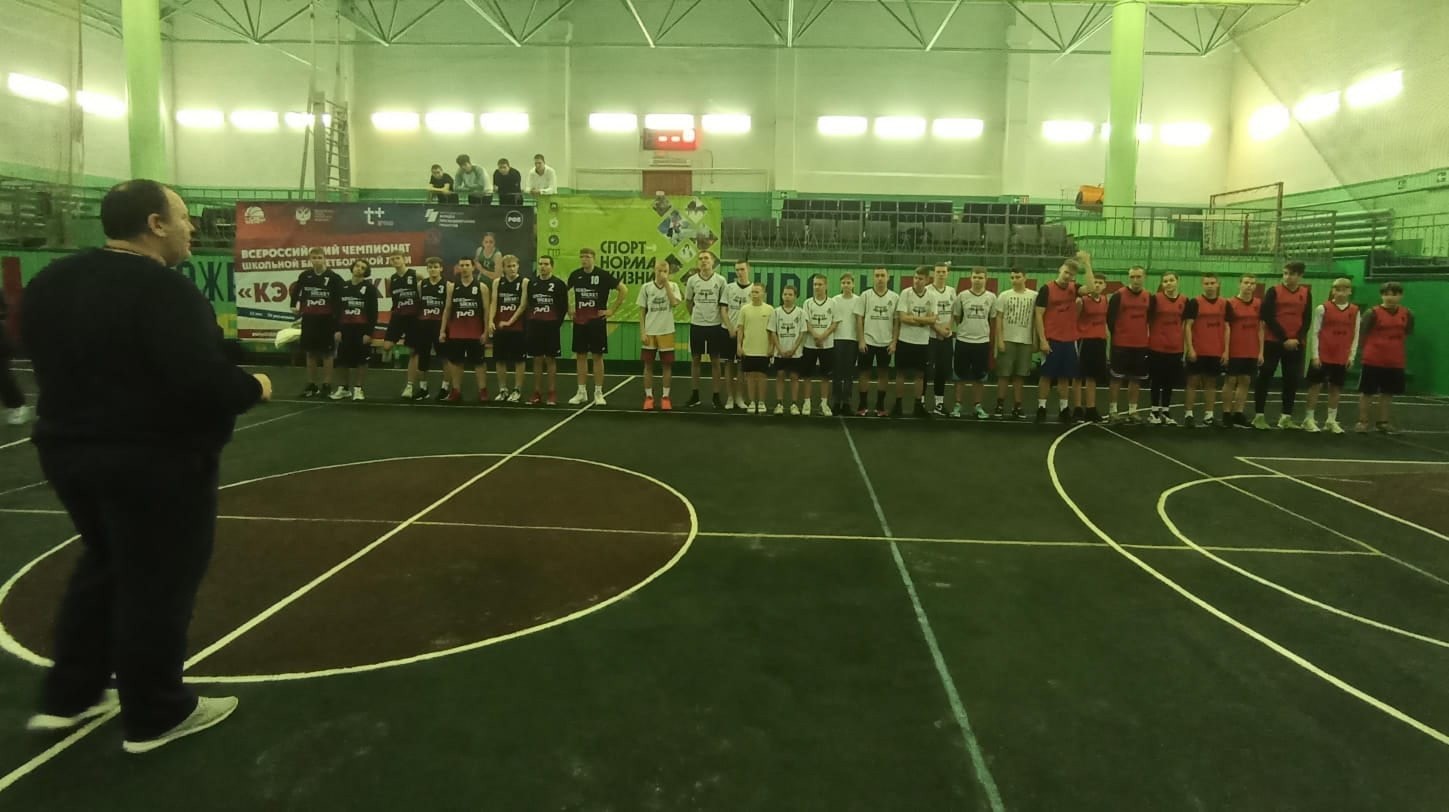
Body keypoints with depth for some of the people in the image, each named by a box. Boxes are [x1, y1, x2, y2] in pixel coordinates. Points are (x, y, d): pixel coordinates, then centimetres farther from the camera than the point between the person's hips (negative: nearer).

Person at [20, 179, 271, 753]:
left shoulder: (50, 282, 8)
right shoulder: (162, 290, -20)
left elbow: (57, 362, 17)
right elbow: (202, 379, -28)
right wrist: (253, 387, -10)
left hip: (70, 448, 9)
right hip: (157, 460, -8)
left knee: (104, 567, 24)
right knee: (157, 582, 4)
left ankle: (67, 697, 31)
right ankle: (154, 716, 17)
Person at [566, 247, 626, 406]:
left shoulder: (603, 275, -9)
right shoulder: (575, 275, 4)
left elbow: (624, 290, -8)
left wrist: (612, 309, -8)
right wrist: (569, 308, 12)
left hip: (597, 321, -4)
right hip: (579, 321, 4)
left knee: (597, 356, 0)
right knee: (580, 356, 7)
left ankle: (598, 393, 7)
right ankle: (582, 392, 16)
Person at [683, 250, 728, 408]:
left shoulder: (720, 280, -2)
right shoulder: (692, 280, 1)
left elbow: (723, 304, 5)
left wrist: (722, 319, 2)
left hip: (715, 325, -1)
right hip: (696, 324, 1)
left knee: (715, 361, 4)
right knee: (695, 360, 6)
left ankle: (716, 396, 11)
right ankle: (695, 395, 15)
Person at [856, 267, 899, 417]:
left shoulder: (895, 297, 2)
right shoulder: (865, 295, -1)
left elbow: (897, 321, 4)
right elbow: (859, 319, -1)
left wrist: (894, 342, -3)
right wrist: (861, 340, -8)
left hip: (886, 343, 1)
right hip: (868, 342, -1)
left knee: (883, 374, 7)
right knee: (865, 373, 4)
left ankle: (880, 406, 15)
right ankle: (862, 405, 12)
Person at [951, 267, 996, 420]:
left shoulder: (991, 297, 1)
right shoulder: (962, 296, -1)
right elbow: (955, 317, 7)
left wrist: (989, 333, 7)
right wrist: (958, 330, 3)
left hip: (983, 342, 1)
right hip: (963, 341, -1)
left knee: (980, 377, 7)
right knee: (961, 376, 4)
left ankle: (978, 406, 16)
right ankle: (958, 405, 12)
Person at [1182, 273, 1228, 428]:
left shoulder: (1224, 304, 8)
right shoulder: (1194, 302, -3)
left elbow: (1226, 328, 9)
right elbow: (1188, 326, -6)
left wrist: (1226, 350, 2)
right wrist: (1190, 348, -13)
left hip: (1217, 352, 4)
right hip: (1197, 351, -3)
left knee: (1211, 382, 8)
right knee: (1193, 381, -1)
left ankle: (1208, 415, 13)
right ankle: (1188, 414, 2)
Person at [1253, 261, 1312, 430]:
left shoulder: (1306, 294, 7)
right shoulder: (1274, 291, -2)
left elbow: (1307, 320, 6)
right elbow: (1267, 317, -9)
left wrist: (1297, 339, -10)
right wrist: (1284, 339, -13)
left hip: (1296, 345, 3)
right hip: (1273, 342, -3)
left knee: (1292, 380, 5)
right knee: (1265, 378, -3)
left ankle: (1286, 417, 12)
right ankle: (1259, 416, 2)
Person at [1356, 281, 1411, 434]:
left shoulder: (1407, 314, 2)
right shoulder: (1373, 313, -11)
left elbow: (1407, 334, 16)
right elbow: (1362, 333, -7)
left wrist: (1394, 346, 10)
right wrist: (1371, 348, 1)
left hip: (1395, 361, 4)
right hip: (1373, 360, -4)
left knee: (1388, 392, 12)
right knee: (1367, 391, 1)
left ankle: (1382, 422, 23)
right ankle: (1362, 421, 11)